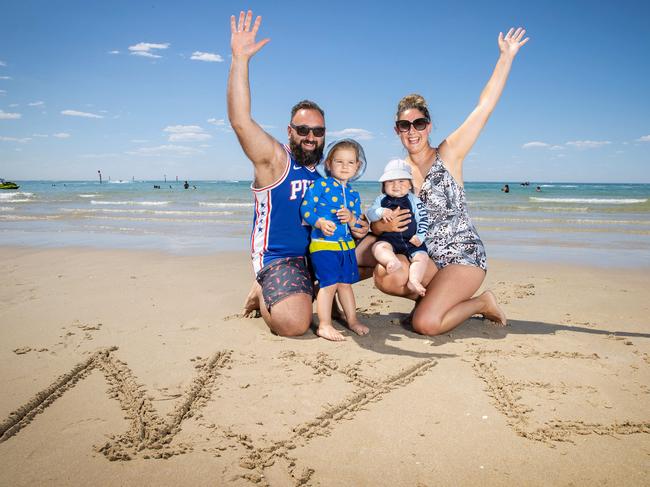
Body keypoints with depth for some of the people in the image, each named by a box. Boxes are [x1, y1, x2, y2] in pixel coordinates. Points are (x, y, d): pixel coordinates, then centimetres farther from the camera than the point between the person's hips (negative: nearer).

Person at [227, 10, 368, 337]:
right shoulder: (274, 159, -9)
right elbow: (240, 121, -26)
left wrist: (356, 230, 0)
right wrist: (240, 58, -33)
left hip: (321, 251, 8)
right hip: (279, 258, -7)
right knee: (295, 324, -29)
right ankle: (263, 295, 7)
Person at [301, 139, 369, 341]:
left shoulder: (353, 194, 13)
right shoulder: (320, 185, -4)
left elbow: (359, 223, 12)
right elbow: (305, 208, -11)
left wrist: (351, 218, -11)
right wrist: (320, 222, -27)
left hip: (346, 245, 6)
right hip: (323, 244, -6)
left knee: (345, 283, 15)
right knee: (329, 283, -9)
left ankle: (352, 320, 28)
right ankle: (324, 325, 1)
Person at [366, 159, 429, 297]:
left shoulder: (414, 201, 7)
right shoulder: (381, 200, 10)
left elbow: (423, 219, 7)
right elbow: (369, 214, 0)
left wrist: (420, 236, -6)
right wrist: (380, 212, -21)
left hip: (411, 241, 1)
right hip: (388, 239, -1)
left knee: (422, 256, -21)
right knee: (378, 247, -32)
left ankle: (414, 280, -29)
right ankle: (392, 261, -58)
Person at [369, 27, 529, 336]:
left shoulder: (448, 155, -3)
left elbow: (484, 107, -8)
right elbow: (376, 224, 6)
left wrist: (506, 56, -7)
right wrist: (386, 225, -17)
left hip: (463, 256, -4)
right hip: (424, 257, 4)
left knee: (425, 324, -23)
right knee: (384, 277, -28)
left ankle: (479, 302, 8)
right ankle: (439, 298, 1)